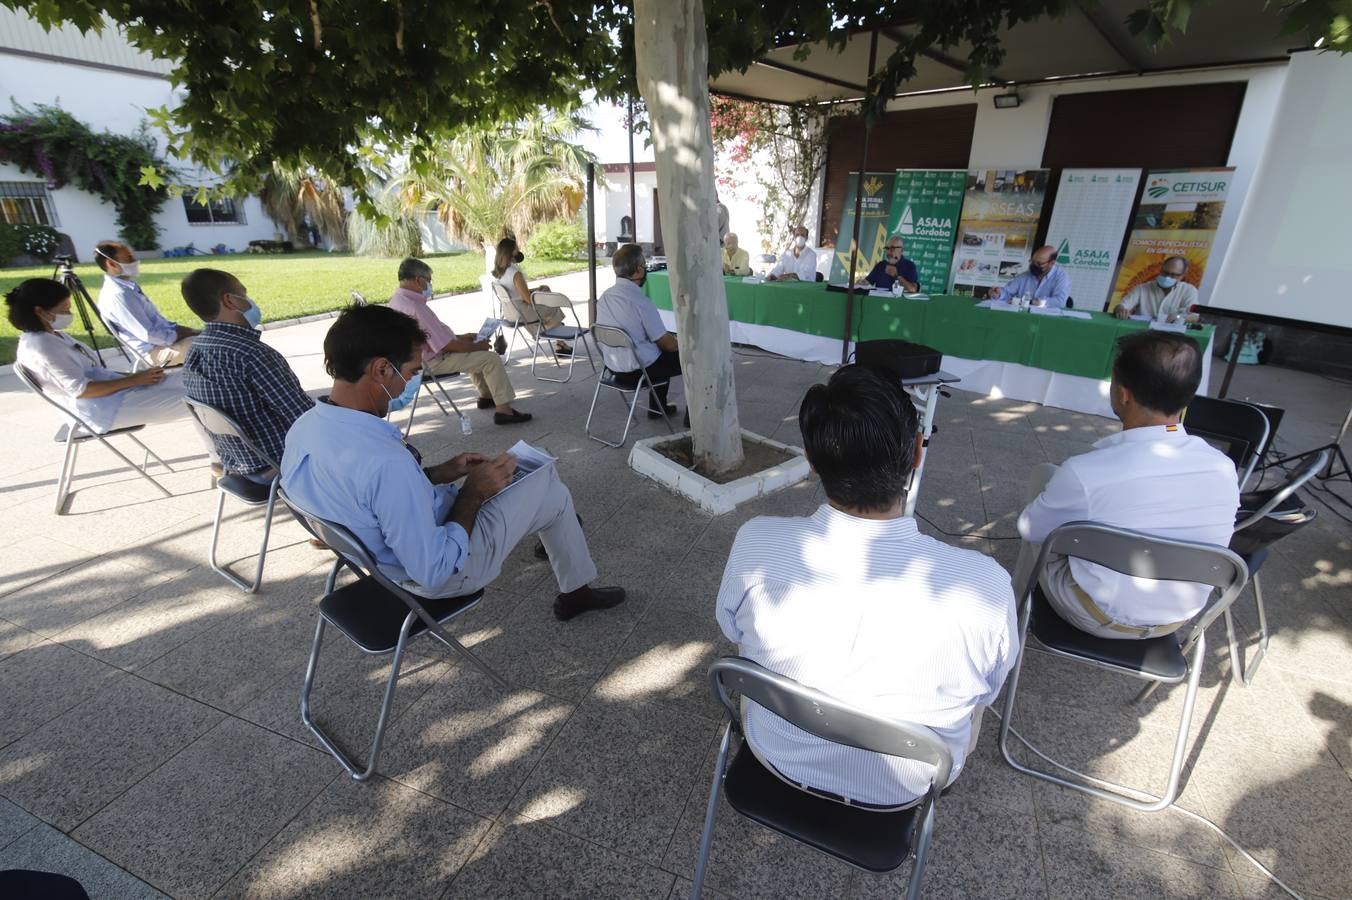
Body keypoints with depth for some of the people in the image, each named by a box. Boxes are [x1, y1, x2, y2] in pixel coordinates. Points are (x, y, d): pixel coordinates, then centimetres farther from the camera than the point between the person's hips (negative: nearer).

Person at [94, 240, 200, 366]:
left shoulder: (128, 286, 11)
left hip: (163, 338, 10)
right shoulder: (118, 294, -19)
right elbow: (149, 335, -22)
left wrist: (188, 331, 6)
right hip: (156, 351, -10)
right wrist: (181, 335, -13)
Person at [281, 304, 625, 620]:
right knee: (550, 487, 8)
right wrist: (473, 492, -19)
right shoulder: (386, 463, -39)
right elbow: (434, 572, -30)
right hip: (446, 570, -8)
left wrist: (439, 473, 1)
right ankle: (576, 591, 30)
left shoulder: (301, 429, -11)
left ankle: (552, 532, 50)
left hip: (389, 552, 8)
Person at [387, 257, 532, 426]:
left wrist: (461, 337, 14)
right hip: (432, 363, -11)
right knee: (492, 359, -12)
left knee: (476, 354, 26)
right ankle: (503, 410, -11)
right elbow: (447, 346, -26)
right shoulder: (416, 307, -28)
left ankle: (486, 396, 33)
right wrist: (477, 346, -11)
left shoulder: (396, 299, 5)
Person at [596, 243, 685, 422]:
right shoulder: (640, 301, -24)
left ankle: (657, 408, 39)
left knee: (663, 353, 33)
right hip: (640, 369, -8)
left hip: (614, 365, 8)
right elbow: (666, 342, -16)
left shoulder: (604, 297, 0)